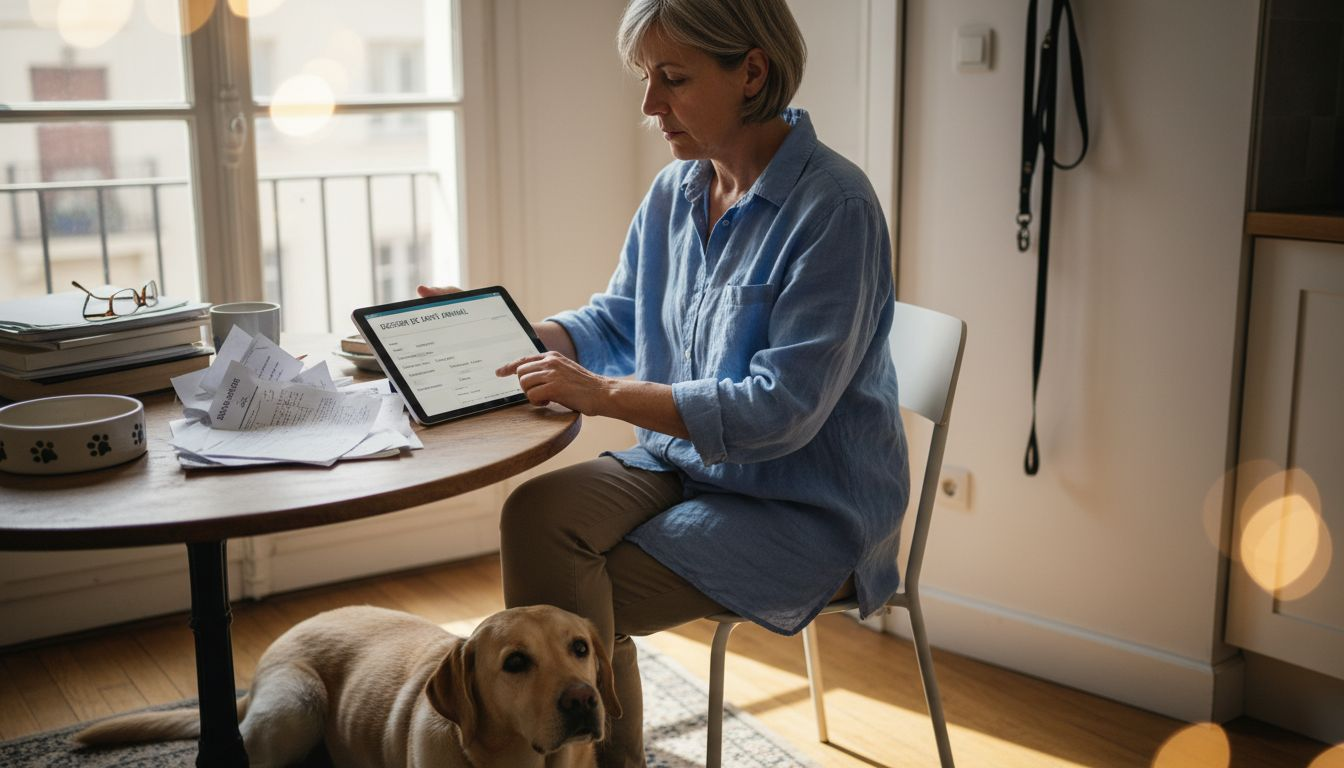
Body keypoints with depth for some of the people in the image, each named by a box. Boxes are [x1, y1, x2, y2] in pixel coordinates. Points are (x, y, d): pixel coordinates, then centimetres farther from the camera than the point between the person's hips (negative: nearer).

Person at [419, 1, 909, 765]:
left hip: (806, 506, -6)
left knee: (583, 604, -19)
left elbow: (782, 409, -24)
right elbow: (617, 322, 16)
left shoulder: (833, 207, -20)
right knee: (537, 513, -20)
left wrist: (607, 394, -27)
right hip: (683, 460, 7)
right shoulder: (676, 191, 4)